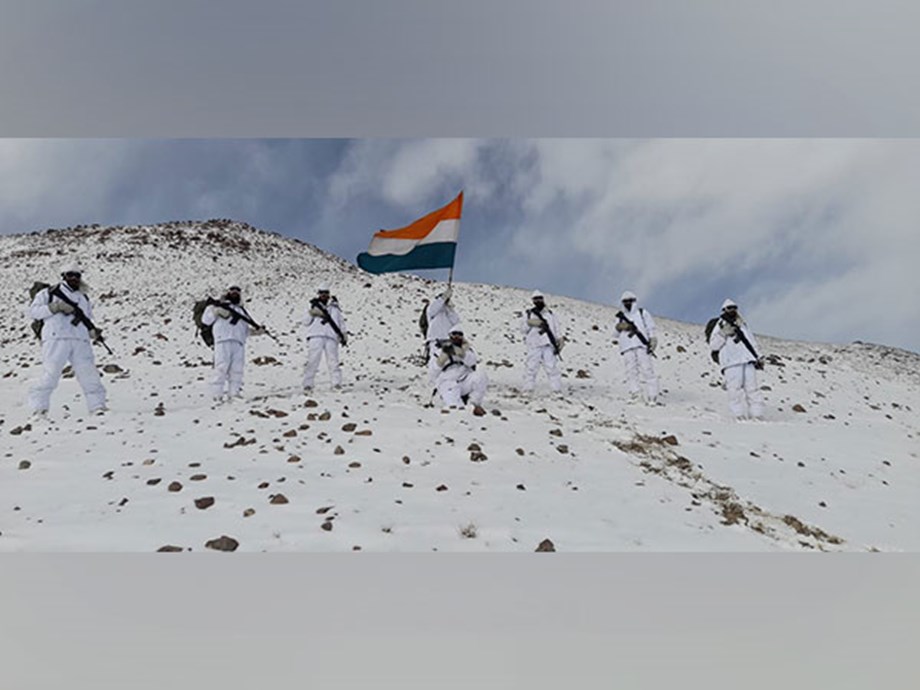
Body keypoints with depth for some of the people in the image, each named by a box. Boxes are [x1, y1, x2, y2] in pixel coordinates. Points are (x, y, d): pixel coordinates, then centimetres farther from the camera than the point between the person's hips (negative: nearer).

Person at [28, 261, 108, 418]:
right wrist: (55, 307, -9)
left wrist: (93, 332, 6)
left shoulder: (84, 299, 26)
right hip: (56, 339, -3)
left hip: (81, 341, 3)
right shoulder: (49, 293, 13)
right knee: (50, 374, -8)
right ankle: (39, 408, 2)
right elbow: (33, 311, 5)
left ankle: (97, 406, -2)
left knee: (89, 373, -5)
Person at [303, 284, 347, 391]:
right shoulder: (314, 306, 16)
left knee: (333, 360, -7)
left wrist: (343, 335, 7)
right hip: (316, 337, 0)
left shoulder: (334, 306, 17)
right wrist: (311, 313, -7)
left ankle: (337, 383, -4)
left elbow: (341, 321, 18)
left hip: (331, 337, 1)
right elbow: (306, 322, 11)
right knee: (313, 360, -7)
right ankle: (308, 384, -5)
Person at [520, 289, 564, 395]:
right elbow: (523, 329, 6)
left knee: (552, 368, -5)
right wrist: (529, 323, -12)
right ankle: (527, 390, 3)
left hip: (548, 346, 1)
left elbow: (556, 329, 17)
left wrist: (560, 340, 5)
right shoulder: (528, 314, 11)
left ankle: (557, 390, -1)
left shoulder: (550, 314, 16)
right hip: (534, 346, -1)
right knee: (531, 367, -4)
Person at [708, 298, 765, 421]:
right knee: (735, 389, -13)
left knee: (752, 388, -3)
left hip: (748, 361, 4)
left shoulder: (742, 325, 26)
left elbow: (752, 342, 32)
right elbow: (713, 346, 1)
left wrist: (759, 357, 23)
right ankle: (740, 415, -12)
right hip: (732, 363, -4)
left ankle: (757, 415, -3)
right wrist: (723, 334, -12)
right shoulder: (720, 326, 11)